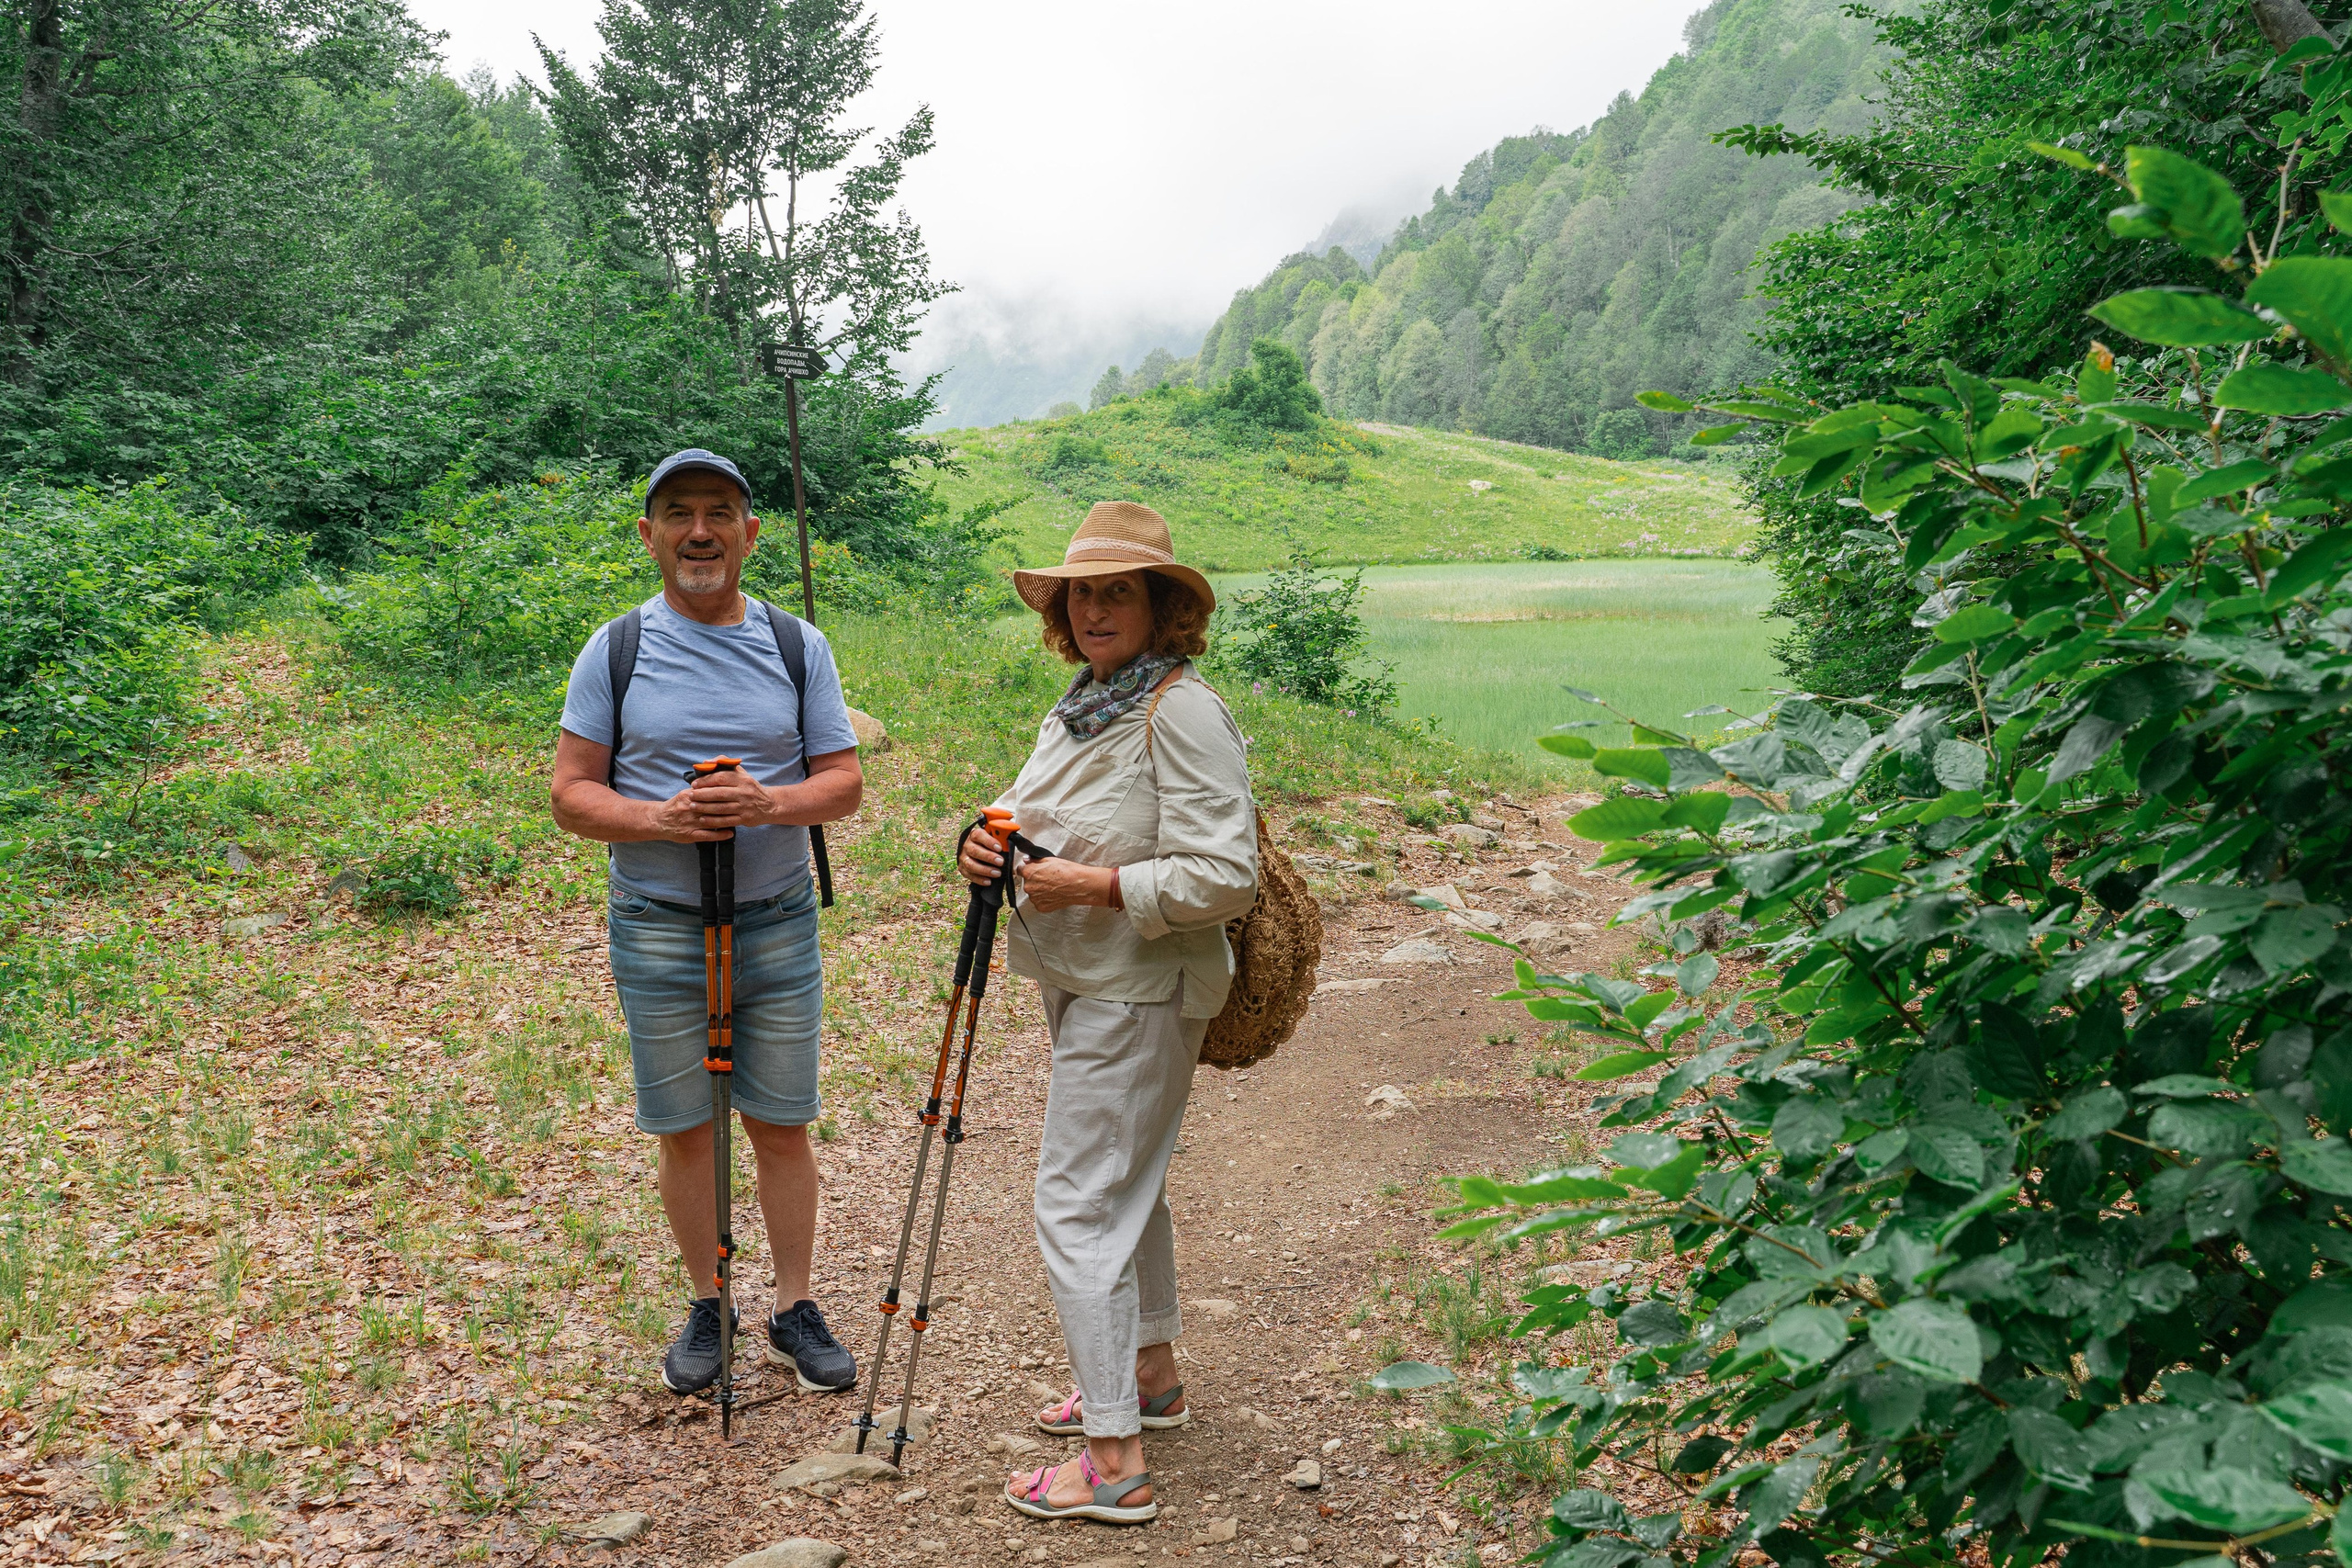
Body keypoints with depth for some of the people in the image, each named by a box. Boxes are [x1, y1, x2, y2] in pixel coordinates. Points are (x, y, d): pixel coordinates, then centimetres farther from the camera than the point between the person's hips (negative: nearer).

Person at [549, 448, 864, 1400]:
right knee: (684, 1132, 9)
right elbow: (572, 794, -1)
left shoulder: (798, 647, 4)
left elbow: (844, 782, 3)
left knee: (782, 1127, 8)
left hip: (779, 921, 1)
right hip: (658, 928, -1)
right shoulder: (614, 653, 0)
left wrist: (771, 802, -18)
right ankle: (707, 1306, 27)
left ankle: (794, 1310, 23)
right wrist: (663, 820, -19)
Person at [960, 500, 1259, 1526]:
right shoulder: (1079, 704, 9)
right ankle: (1149, 1375, 39)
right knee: (1127, 1182, 21)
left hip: (1140, 993, -10)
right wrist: (993, 842, -3)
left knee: (1079, 1203, -8)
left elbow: (1224, 877, -24)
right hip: (1086, 983, 10)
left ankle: (1114, 1463, 1)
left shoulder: (1182, 712, -19)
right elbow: (1051, 825, 20)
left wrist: (1089, 885, -24)